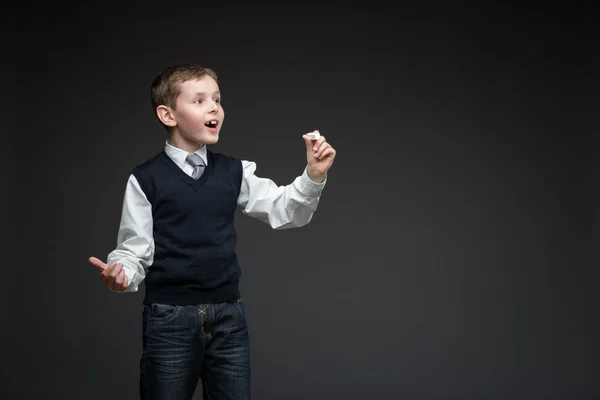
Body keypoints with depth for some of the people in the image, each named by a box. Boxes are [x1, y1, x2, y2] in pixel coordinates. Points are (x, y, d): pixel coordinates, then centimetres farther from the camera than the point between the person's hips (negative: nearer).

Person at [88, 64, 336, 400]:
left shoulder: (234, 172, 6)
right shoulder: (146, 179, -4)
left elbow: (285, 212, 6)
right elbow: (134, 248, -4)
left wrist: (314, 176, -10)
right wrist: (121, 274, -25)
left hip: (229, 314, 3)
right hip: (169, 318, -3)